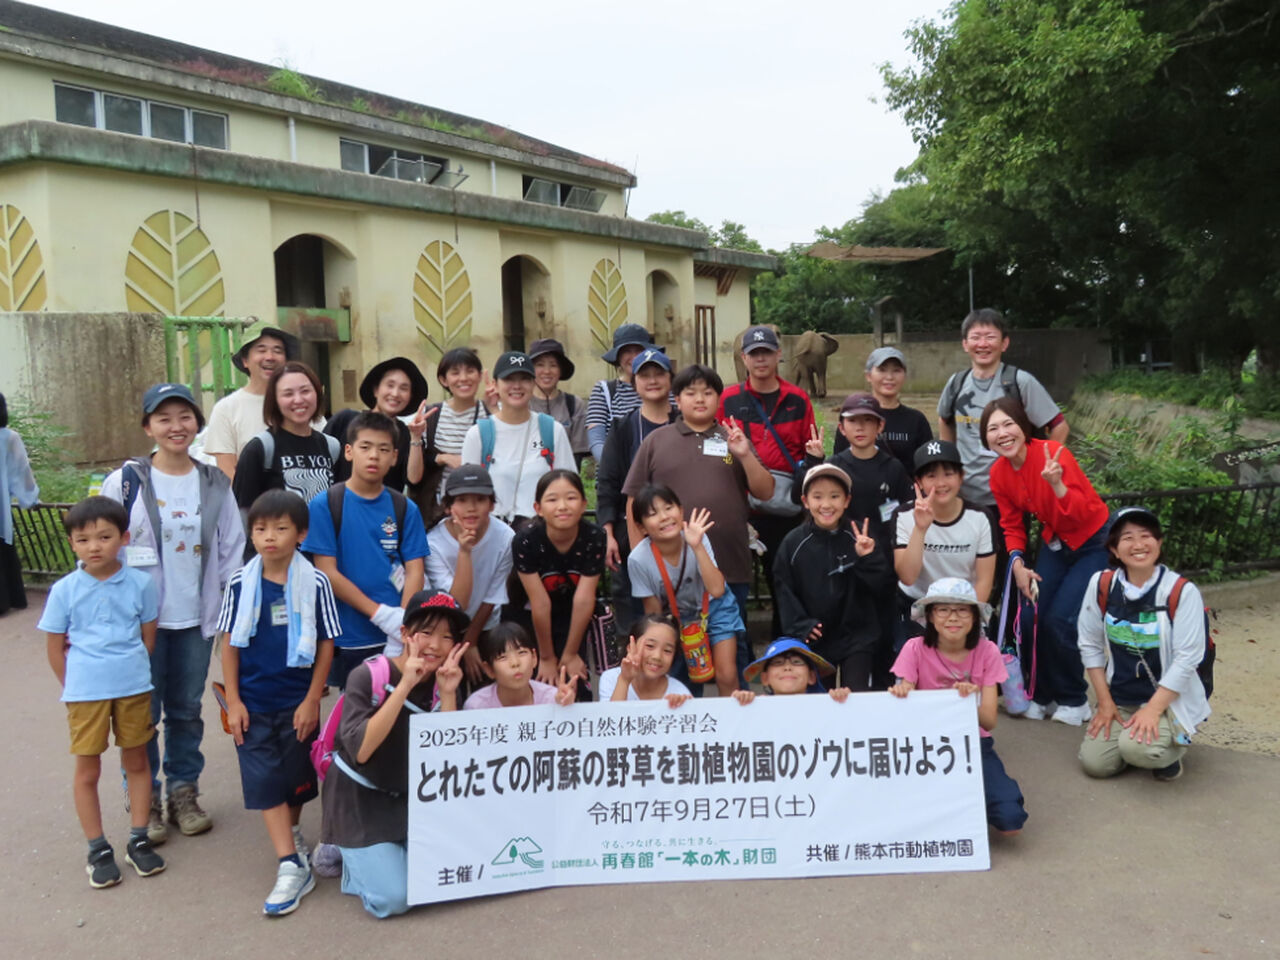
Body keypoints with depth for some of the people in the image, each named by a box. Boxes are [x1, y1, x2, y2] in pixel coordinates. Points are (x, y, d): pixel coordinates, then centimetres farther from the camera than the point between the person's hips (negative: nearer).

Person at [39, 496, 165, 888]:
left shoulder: (140, 584, -5)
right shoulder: (64, 591, -6)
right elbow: (55, 648, 1)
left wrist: (132, 672, 5)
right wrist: (74, 688, 1)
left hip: (134, 688, 1)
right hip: (85, 693, -1)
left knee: (137, 763, 12)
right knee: (87, 770, 8)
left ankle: (138, 841, 26)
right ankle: (98, 850, 22)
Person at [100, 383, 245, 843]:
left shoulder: (215, 483, 3)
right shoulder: (125, 482, -5)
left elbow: (233, 551, 5)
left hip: (196, 617, 2)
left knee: (187, 710, 14)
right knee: (142, 714, 6)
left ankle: (184, 793, 28)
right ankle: (145, 802, 21)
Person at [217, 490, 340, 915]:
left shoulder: (314, 583, -9)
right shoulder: (241, 584, -5)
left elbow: (326, 644, -4)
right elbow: (229, 644, 1)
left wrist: (312, 700, -6)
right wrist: (233, 701, -3)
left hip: (298, 701, 0)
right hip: (253, 703, 1)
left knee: (296, 776, 13)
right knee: (264, 781, -2)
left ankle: (292, 832, 40)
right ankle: (292, 866, 1)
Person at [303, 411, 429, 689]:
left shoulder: (404, 509, 4)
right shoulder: (324, 505, -3)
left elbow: (414, 571, 0)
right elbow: (327, 572, -8)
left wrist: (403, 623, -17)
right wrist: (381, 614, -15)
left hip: (398, 641, 2)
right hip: (348, 640, -2)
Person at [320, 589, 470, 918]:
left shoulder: (442, 684, -7)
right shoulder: (368, 676, -20)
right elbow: (360, 751, -32)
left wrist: (448, 696, -26)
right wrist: (405, 686, -36)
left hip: (410, 798, 5)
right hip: (359, 800, -5)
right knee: (393, 898, -16)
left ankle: (381, 856, 18)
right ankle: (349, 857, 13)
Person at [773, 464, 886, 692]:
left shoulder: (860, 537, -5)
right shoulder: (793, 542, -4)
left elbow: (877, 585, -5)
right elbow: (784, 590, -1)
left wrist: (867, 559, -22)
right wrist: (800, 626, -9)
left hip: (857, 637, -1)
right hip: (812, 639, 1)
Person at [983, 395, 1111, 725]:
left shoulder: (1054, 454, -27)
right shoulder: (999, 474, -9)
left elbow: (1081, 514, -29)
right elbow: (1012, 525, 3)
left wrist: (1056, 484, -46)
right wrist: (1017, 563, -12)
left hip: (1094, 542, -5)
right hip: (1055, 542, 5)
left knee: (1060, 620, -13)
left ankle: (1074, 701, 10)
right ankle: (1043, 695, 19)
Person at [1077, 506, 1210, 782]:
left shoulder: (1182, 592, -17)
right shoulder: (1101, 586, -7)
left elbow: (1186, 658, -16)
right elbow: (1090, 646, 1)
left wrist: (1153, 710, -20)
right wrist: (1105, 702, -2)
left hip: (1170, 699, -3)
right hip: (1119, 698, 4)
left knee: (1138, 748, -29)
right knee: (1094, 762, -10)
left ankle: (1173, 746, 7)